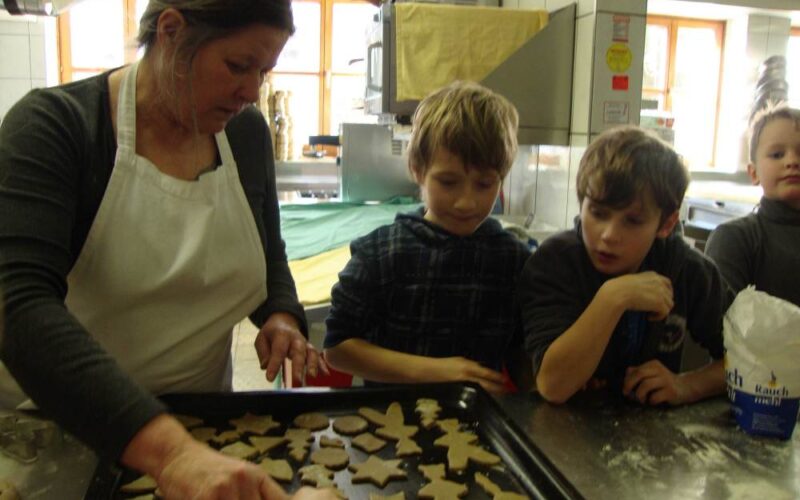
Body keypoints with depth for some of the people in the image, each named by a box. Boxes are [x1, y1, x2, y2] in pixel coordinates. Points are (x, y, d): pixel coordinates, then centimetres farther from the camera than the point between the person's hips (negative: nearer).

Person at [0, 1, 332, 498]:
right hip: (55, 427, -4)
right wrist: (168, 450, -44)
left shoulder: (247, 132, -5)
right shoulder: (52, 126, -20)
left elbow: (270, 253, 10)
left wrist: (282, 316, -12)